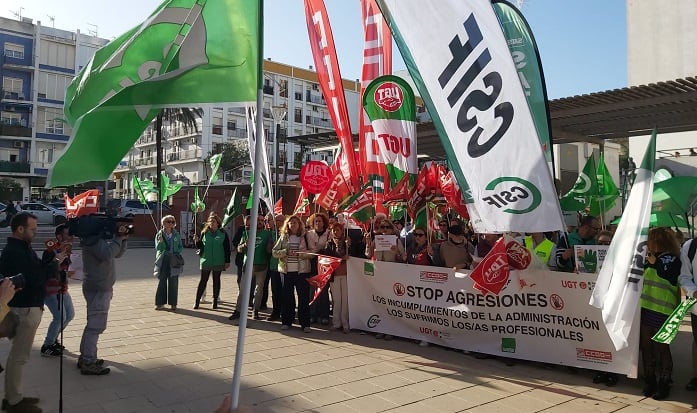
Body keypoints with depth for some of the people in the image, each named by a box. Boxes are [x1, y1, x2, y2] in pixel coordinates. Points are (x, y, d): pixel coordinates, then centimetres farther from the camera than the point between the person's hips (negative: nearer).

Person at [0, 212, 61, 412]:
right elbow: (34, 278, -27)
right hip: (24, 309, -11)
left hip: (28, 306, 11)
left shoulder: (22, 247, 12)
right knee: (19, 355, -1)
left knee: (18, 354, 17)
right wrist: (55, 262, -17)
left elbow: (37, 268, 11)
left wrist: (52, 260, -6)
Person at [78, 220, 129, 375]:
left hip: (100, 287, 10)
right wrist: (118, 238, -21)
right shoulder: (93, 239, -16)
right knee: (96, 325, -7)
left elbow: (118, 253, 14)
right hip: (98, 288, -10)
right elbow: (107, 254, -29)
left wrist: (122, 238, -2)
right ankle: (88, 364, -2)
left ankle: (85, 357, 27)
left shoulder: (100, 237, 13)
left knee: (93, 324, 18)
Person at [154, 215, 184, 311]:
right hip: (162, 261, -1)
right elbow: (158, 248, -3)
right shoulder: (159, 234, 3)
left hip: (174, 261, 1)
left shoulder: (176, 234, 7)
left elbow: (181, 247, 12)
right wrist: (160, 241, -21)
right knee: (161, 282, 2)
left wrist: (176, 252, -7)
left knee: (173, 283, 1)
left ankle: (173, 303, 9)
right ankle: (160, 303, 11)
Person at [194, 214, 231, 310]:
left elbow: (227, 248, 1)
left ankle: (215, 301, 16)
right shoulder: (204, 232, 3)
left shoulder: (223, 233, 0)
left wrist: (227, 261, -3)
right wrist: (197, 241, -16)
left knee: (216, 281, 8)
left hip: (218, 261, 0)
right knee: (203, 281, 1)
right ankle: (197, 301, 6)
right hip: (205, 261, 1)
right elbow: (200, 246, 6)